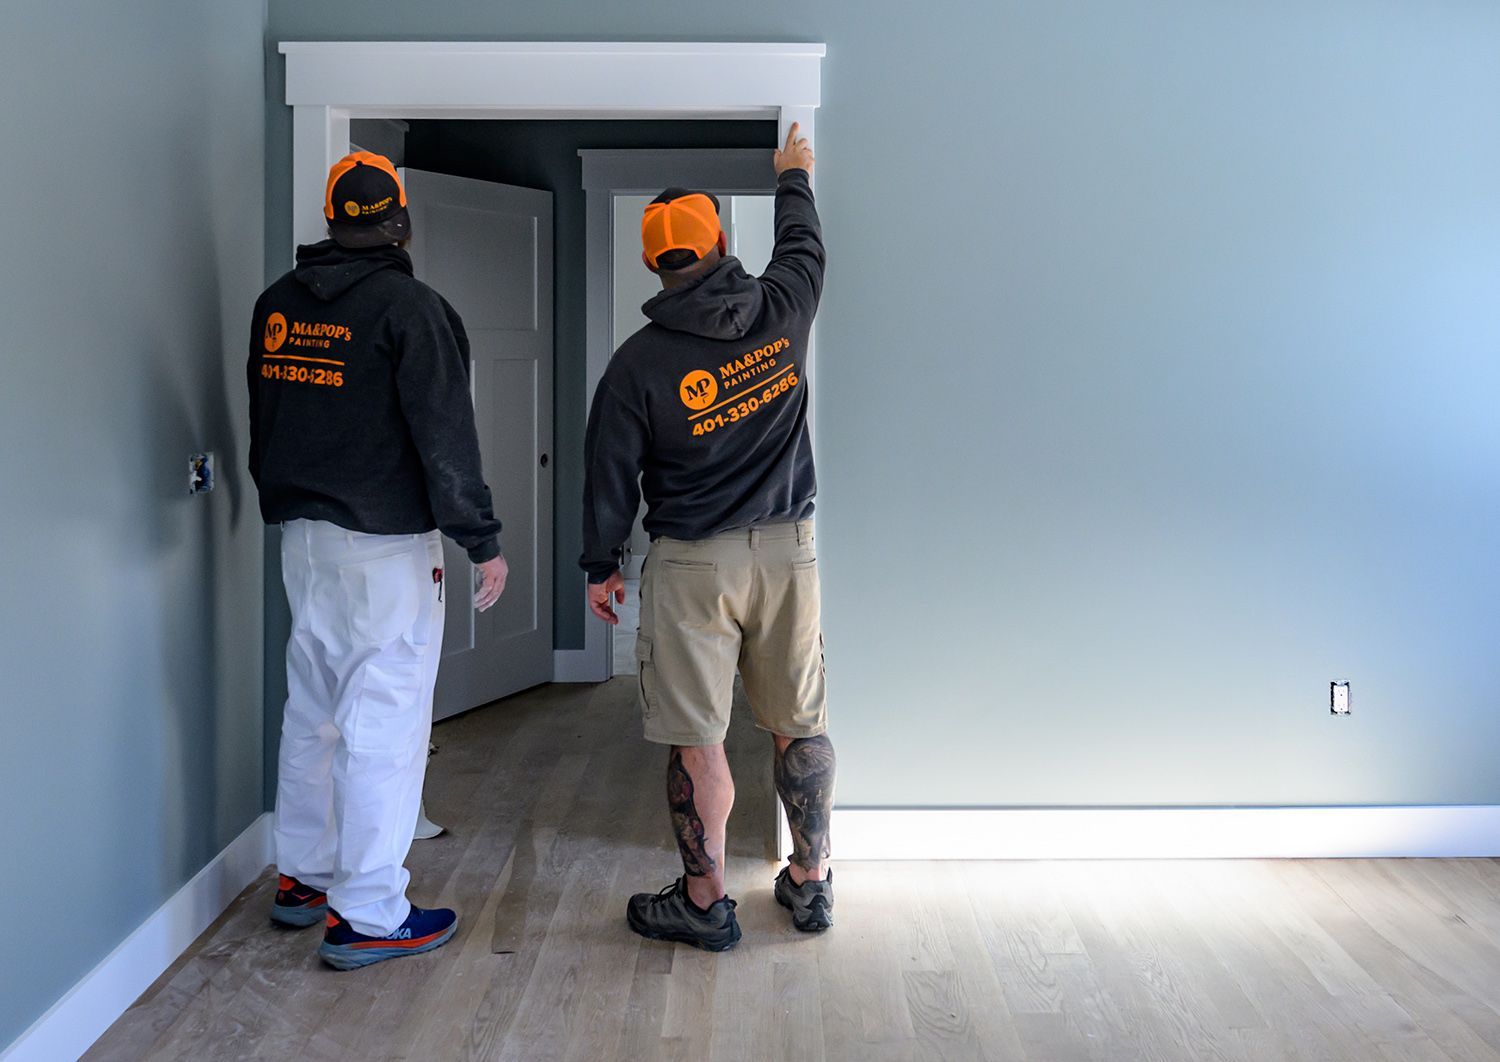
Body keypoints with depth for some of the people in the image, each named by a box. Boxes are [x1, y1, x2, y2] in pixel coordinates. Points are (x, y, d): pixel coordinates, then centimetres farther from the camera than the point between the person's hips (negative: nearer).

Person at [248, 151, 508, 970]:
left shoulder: (277, 304, 9)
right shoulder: (408, 307, -13)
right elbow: (445, 436, -15)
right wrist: (483, 541, -10)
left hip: (300, 535, 8)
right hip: (386, 543, -7)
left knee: (311, 710, 17)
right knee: (383, 722, -3)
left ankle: (303, 877, 29)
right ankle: (367, 914, 2)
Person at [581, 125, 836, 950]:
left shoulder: (638, 362, -8)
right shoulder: (780, 309, -2)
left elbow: (610, 470, -2)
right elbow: (804, 247, 21)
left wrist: (600, 565, 10)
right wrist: (793, 179, 38)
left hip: (690, 564, -3)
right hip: (786, 550, 4)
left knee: (696, 738, 5)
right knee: (799, 725, 13)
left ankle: (704, 901, 14)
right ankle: (811, 882, 25)